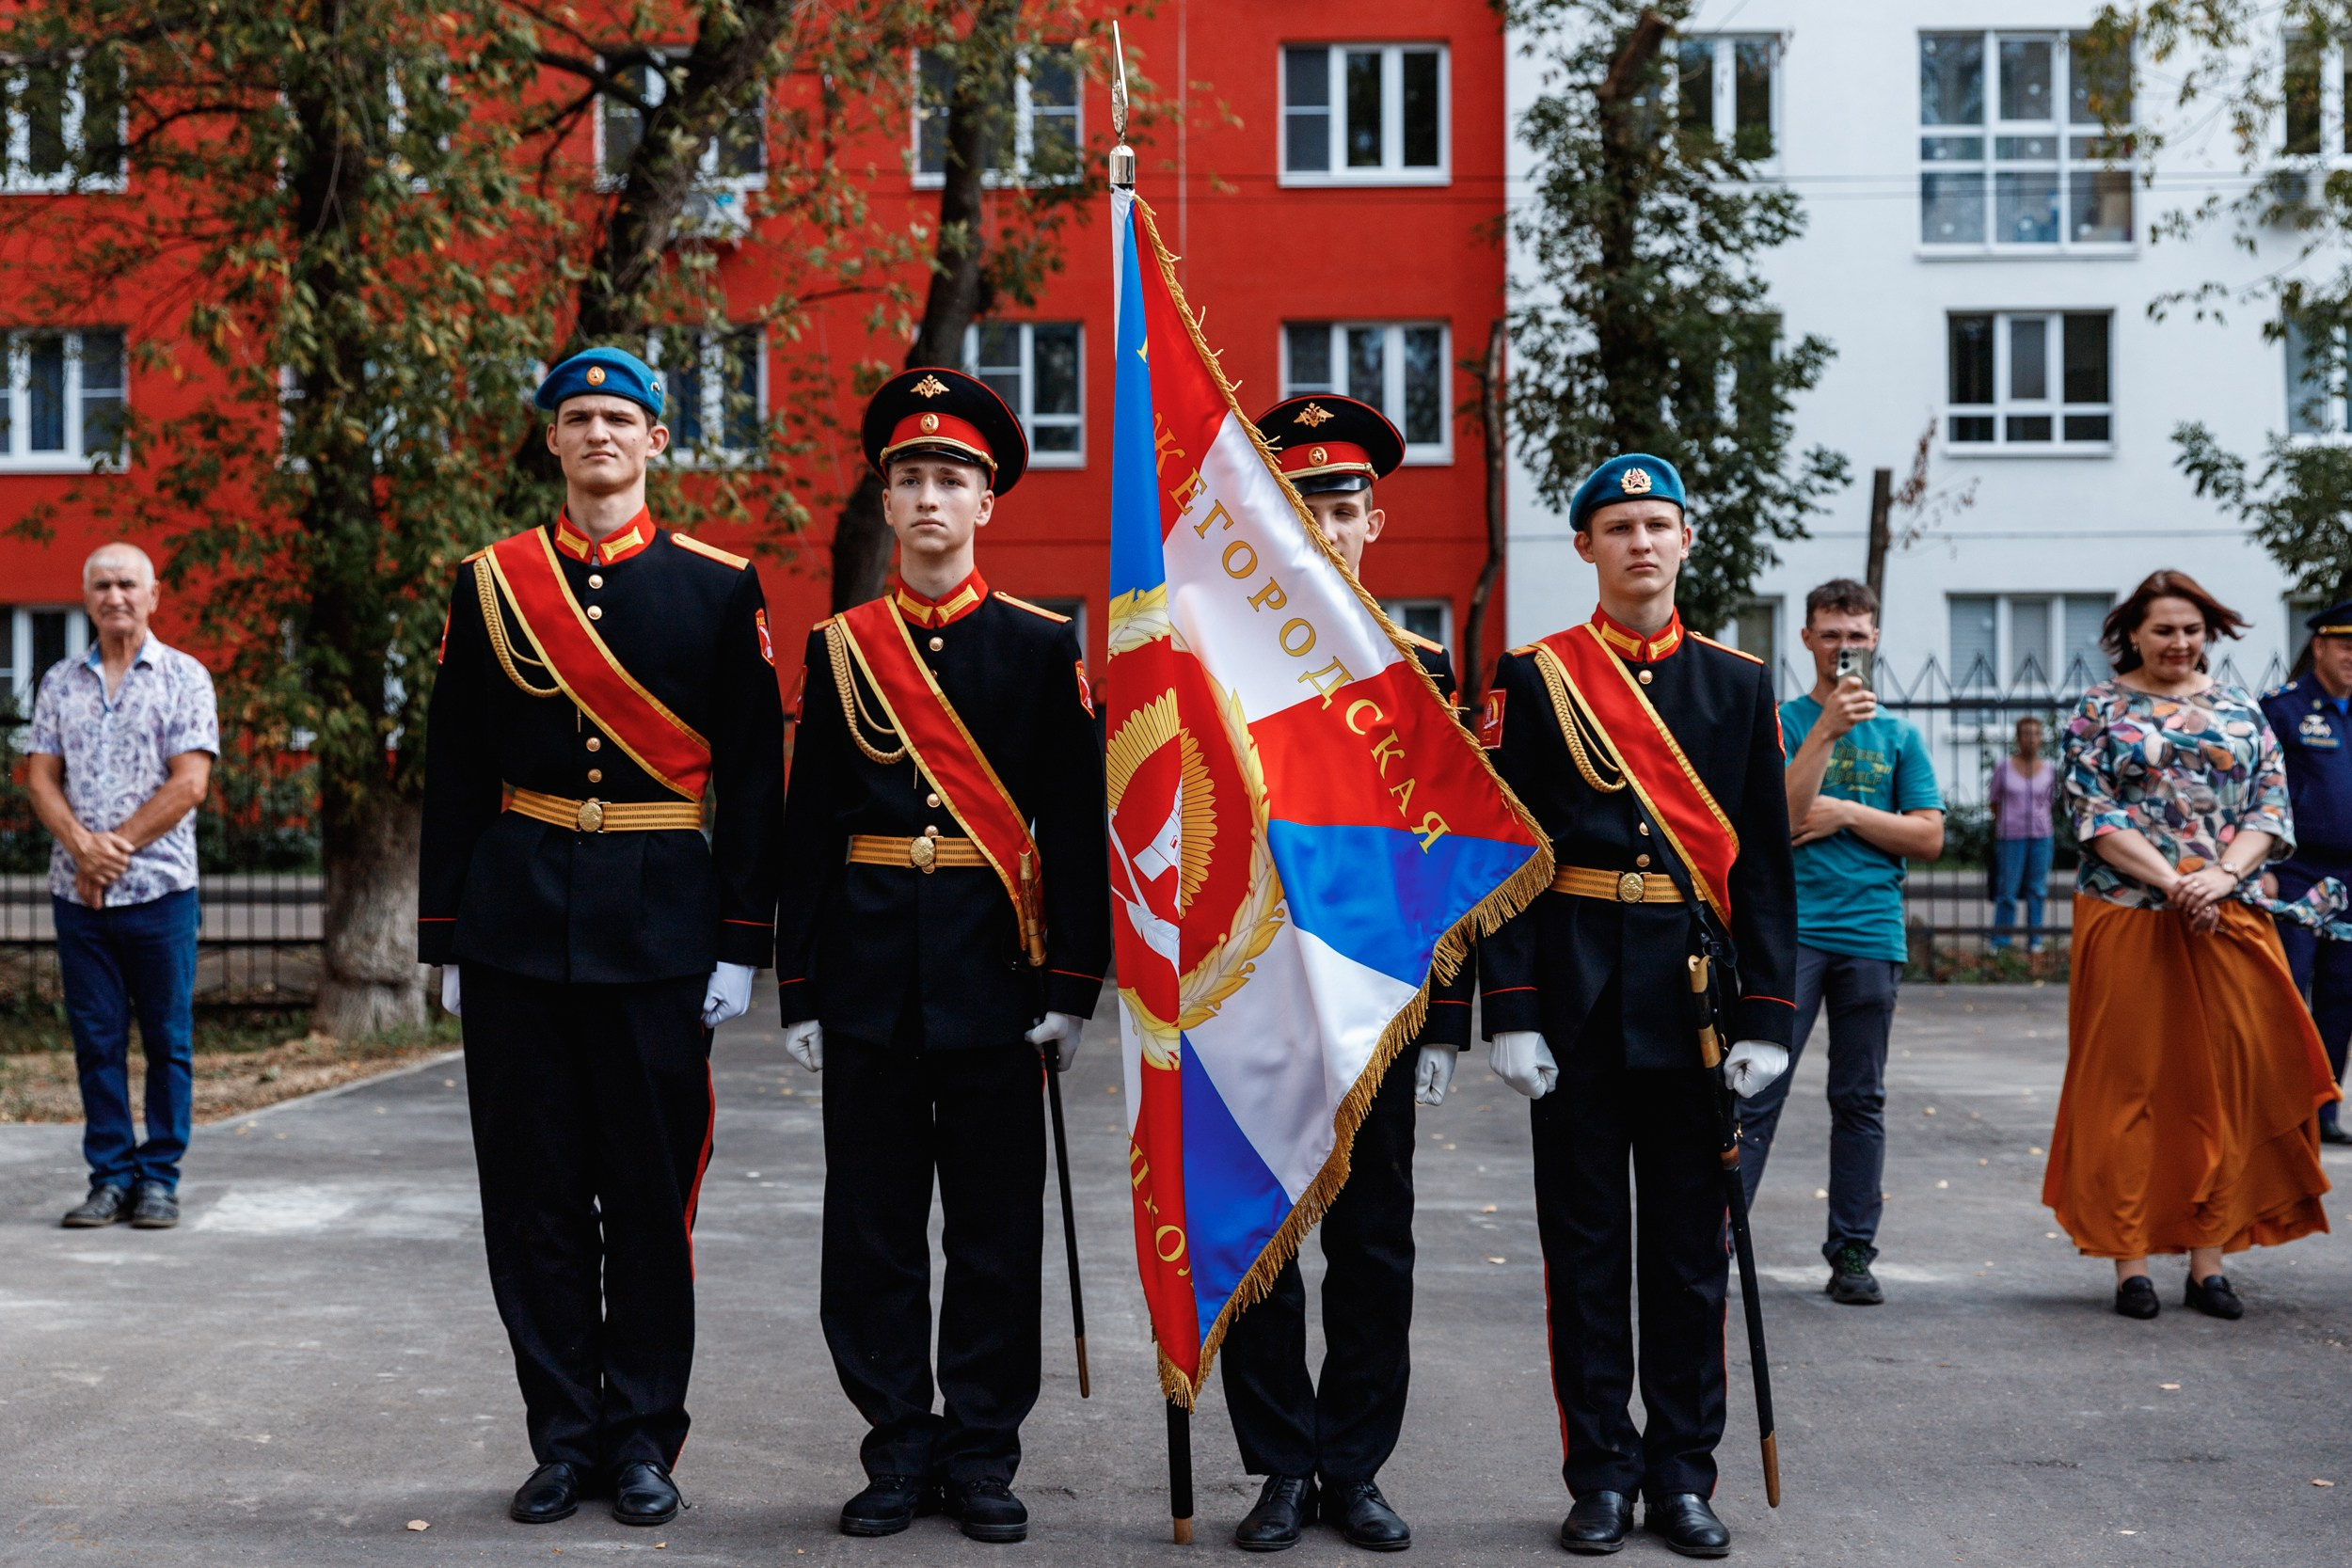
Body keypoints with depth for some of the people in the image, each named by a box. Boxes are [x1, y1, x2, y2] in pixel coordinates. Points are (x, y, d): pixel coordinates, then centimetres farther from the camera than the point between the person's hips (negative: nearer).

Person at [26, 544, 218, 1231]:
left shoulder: (184, 678, 1)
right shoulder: (60, 682, 12)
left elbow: (189, 783, -7)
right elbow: (40, 775, 6)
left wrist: (117, 847, -12)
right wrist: (84, 846, -12)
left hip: (159, 888, -3)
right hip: (75, 890, 3)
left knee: (167, 1040, 1)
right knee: (96, 1040, 6)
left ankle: (160, 1176, 9)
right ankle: (110, 1176, 13)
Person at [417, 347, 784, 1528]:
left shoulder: (719, 588, 3)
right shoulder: (491, 585, 8)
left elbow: (754, 777, 3)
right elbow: (453, 774, 9)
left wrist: (741, 943, -3)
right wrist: (445, 940, 5)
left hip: (659, 928, -1)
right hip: (517, 926, 2)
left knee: (653, 1189, 4)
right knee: (534, 1191, 5)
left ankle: (643, 1436, 16)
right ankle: (565, 1438, 17)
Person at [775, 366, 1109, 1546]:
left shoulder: (1042, 647, 3)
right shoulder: (839, 649, 7)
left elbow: (1077, 827, 1)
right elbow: (807, 828, 7)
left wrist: (1069, 987, -5)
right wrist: (802, 993, 3)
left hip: (993, 965, -1)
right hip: (870, 963, 2)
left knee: (995, 1218, 4)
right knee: (872, 1218, 5)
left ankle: (982, 1451, 15)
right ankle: (899, 1447, 17)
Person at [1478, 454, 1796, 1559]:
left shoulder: (1738, 682, 8)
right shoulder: (1534, 679, 1)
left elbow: (1767, 861, 7)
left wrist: (1766, 1016, 0)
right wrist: (1511, 1013, -9)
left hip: (1694, 990, 2)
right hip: (1577, 993, -2)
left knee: (1691, 1238, 8)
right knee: (1584, 1238, 4)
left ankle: (1683, 1475, 19)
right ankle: (1601, 1477, 15)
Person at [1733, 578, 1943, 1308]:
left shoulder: (1899, 734, 13)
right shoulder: (1781, 722, 4)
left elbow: (1929, 837, 6)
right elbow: (1782, 818, -11)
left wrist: (1847, 814, -5)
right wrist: (1827, 732, -18)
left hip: (1871, 933, 3)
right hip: (1789, 927, -3)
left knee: (1861, 1102, 7)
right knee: (1757, 1092, -7)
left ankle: (1853, 1254, 14)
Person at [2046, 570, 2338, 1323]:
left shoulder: (2241, 711, 12)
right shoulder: (2099, 710, 4)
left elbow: (2272, 808, 6)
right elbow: (2094, 815, -5)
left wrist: (2222, 875, -12)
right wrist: (2174, 881, -16)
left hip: (2230, 920, 3)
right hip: (2127, 917, -3)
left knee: (2224, 1088, 2)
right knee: (2129, 1085, -1)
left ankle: (2209, 1259, 10)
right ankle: (2130, 1259, 5)